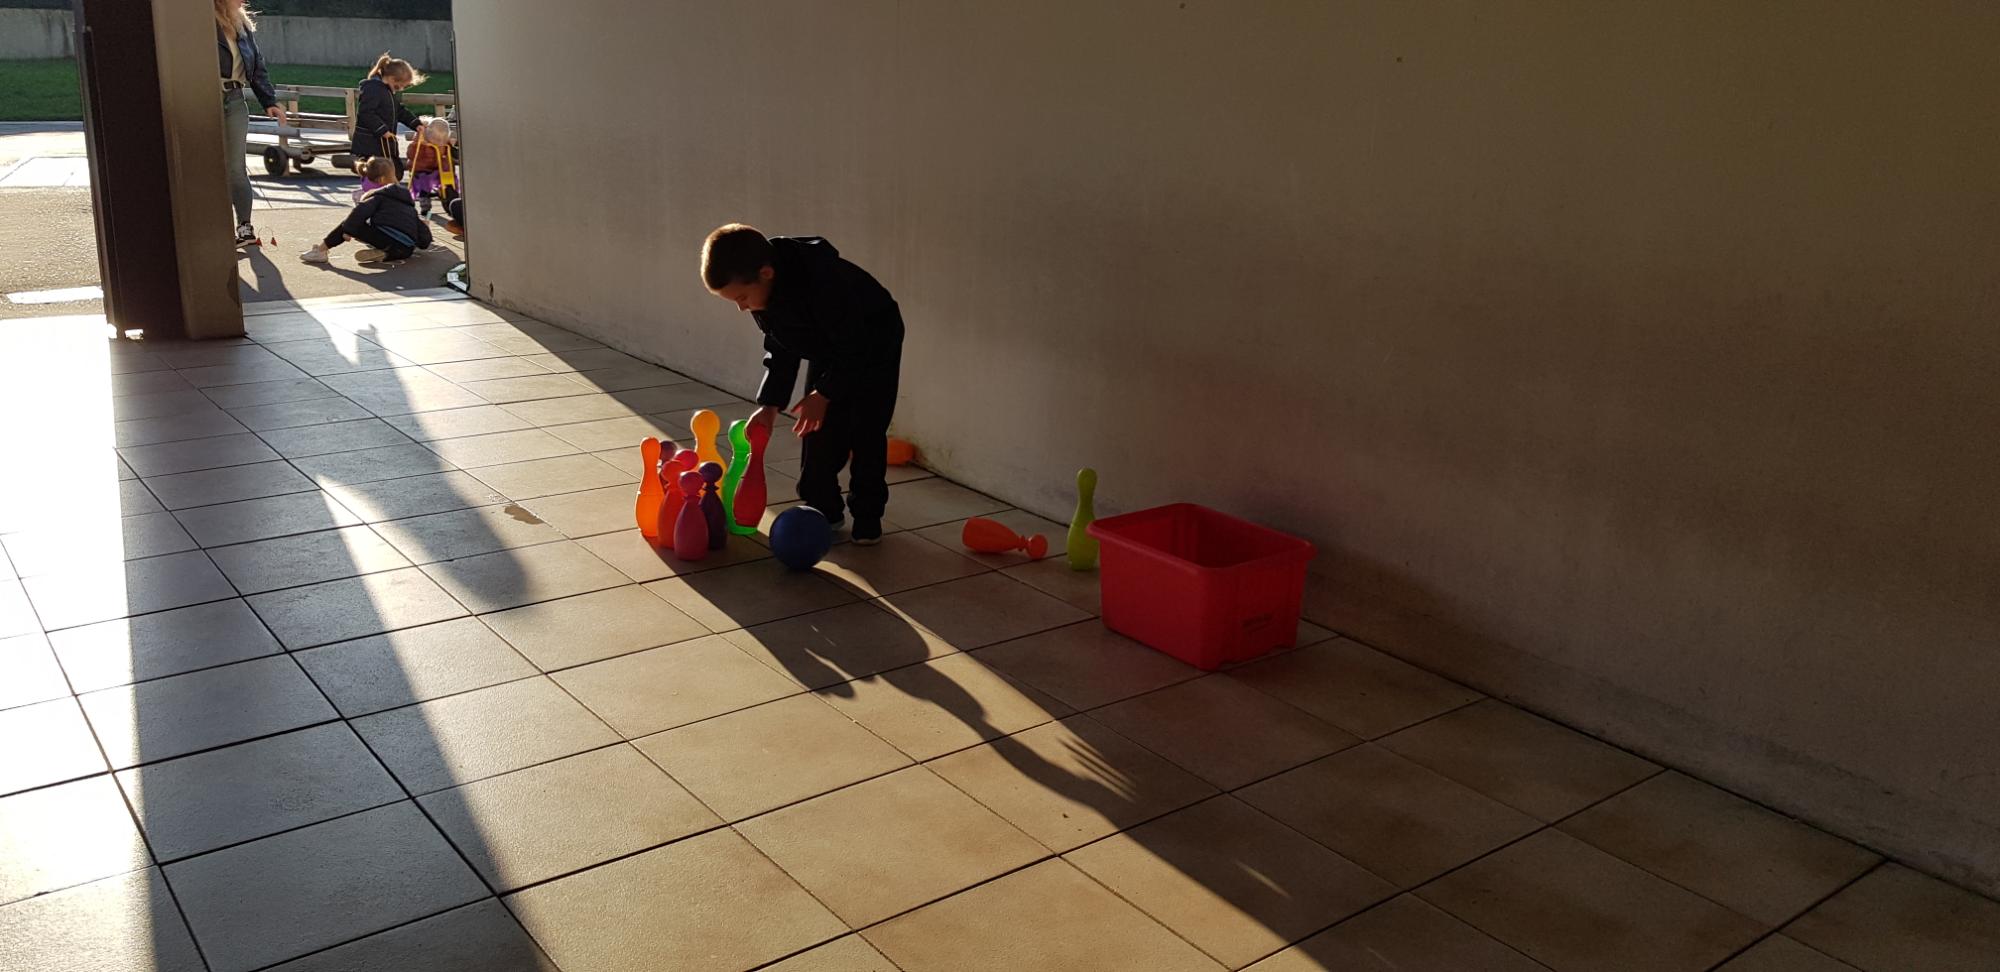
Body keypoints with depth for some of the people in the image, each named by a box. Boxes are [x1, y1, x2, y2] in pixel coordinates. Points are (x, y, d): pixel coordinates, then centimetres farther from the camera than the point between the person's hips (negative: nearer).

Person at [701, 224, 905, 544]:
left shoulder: (823, 282, -42)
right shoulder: (761, 293, -17)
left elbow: (854, 347, -32)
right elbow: (780, 349, -3)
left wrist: (824, 393, -27)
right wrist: (770, 404, -9)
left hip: (874, 345, -7)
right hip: (827, 352, 7)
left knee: (866, 431, -8)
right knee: (818, 429, 2)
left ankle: (867, 515, 4)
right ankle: (823, 508, 14)